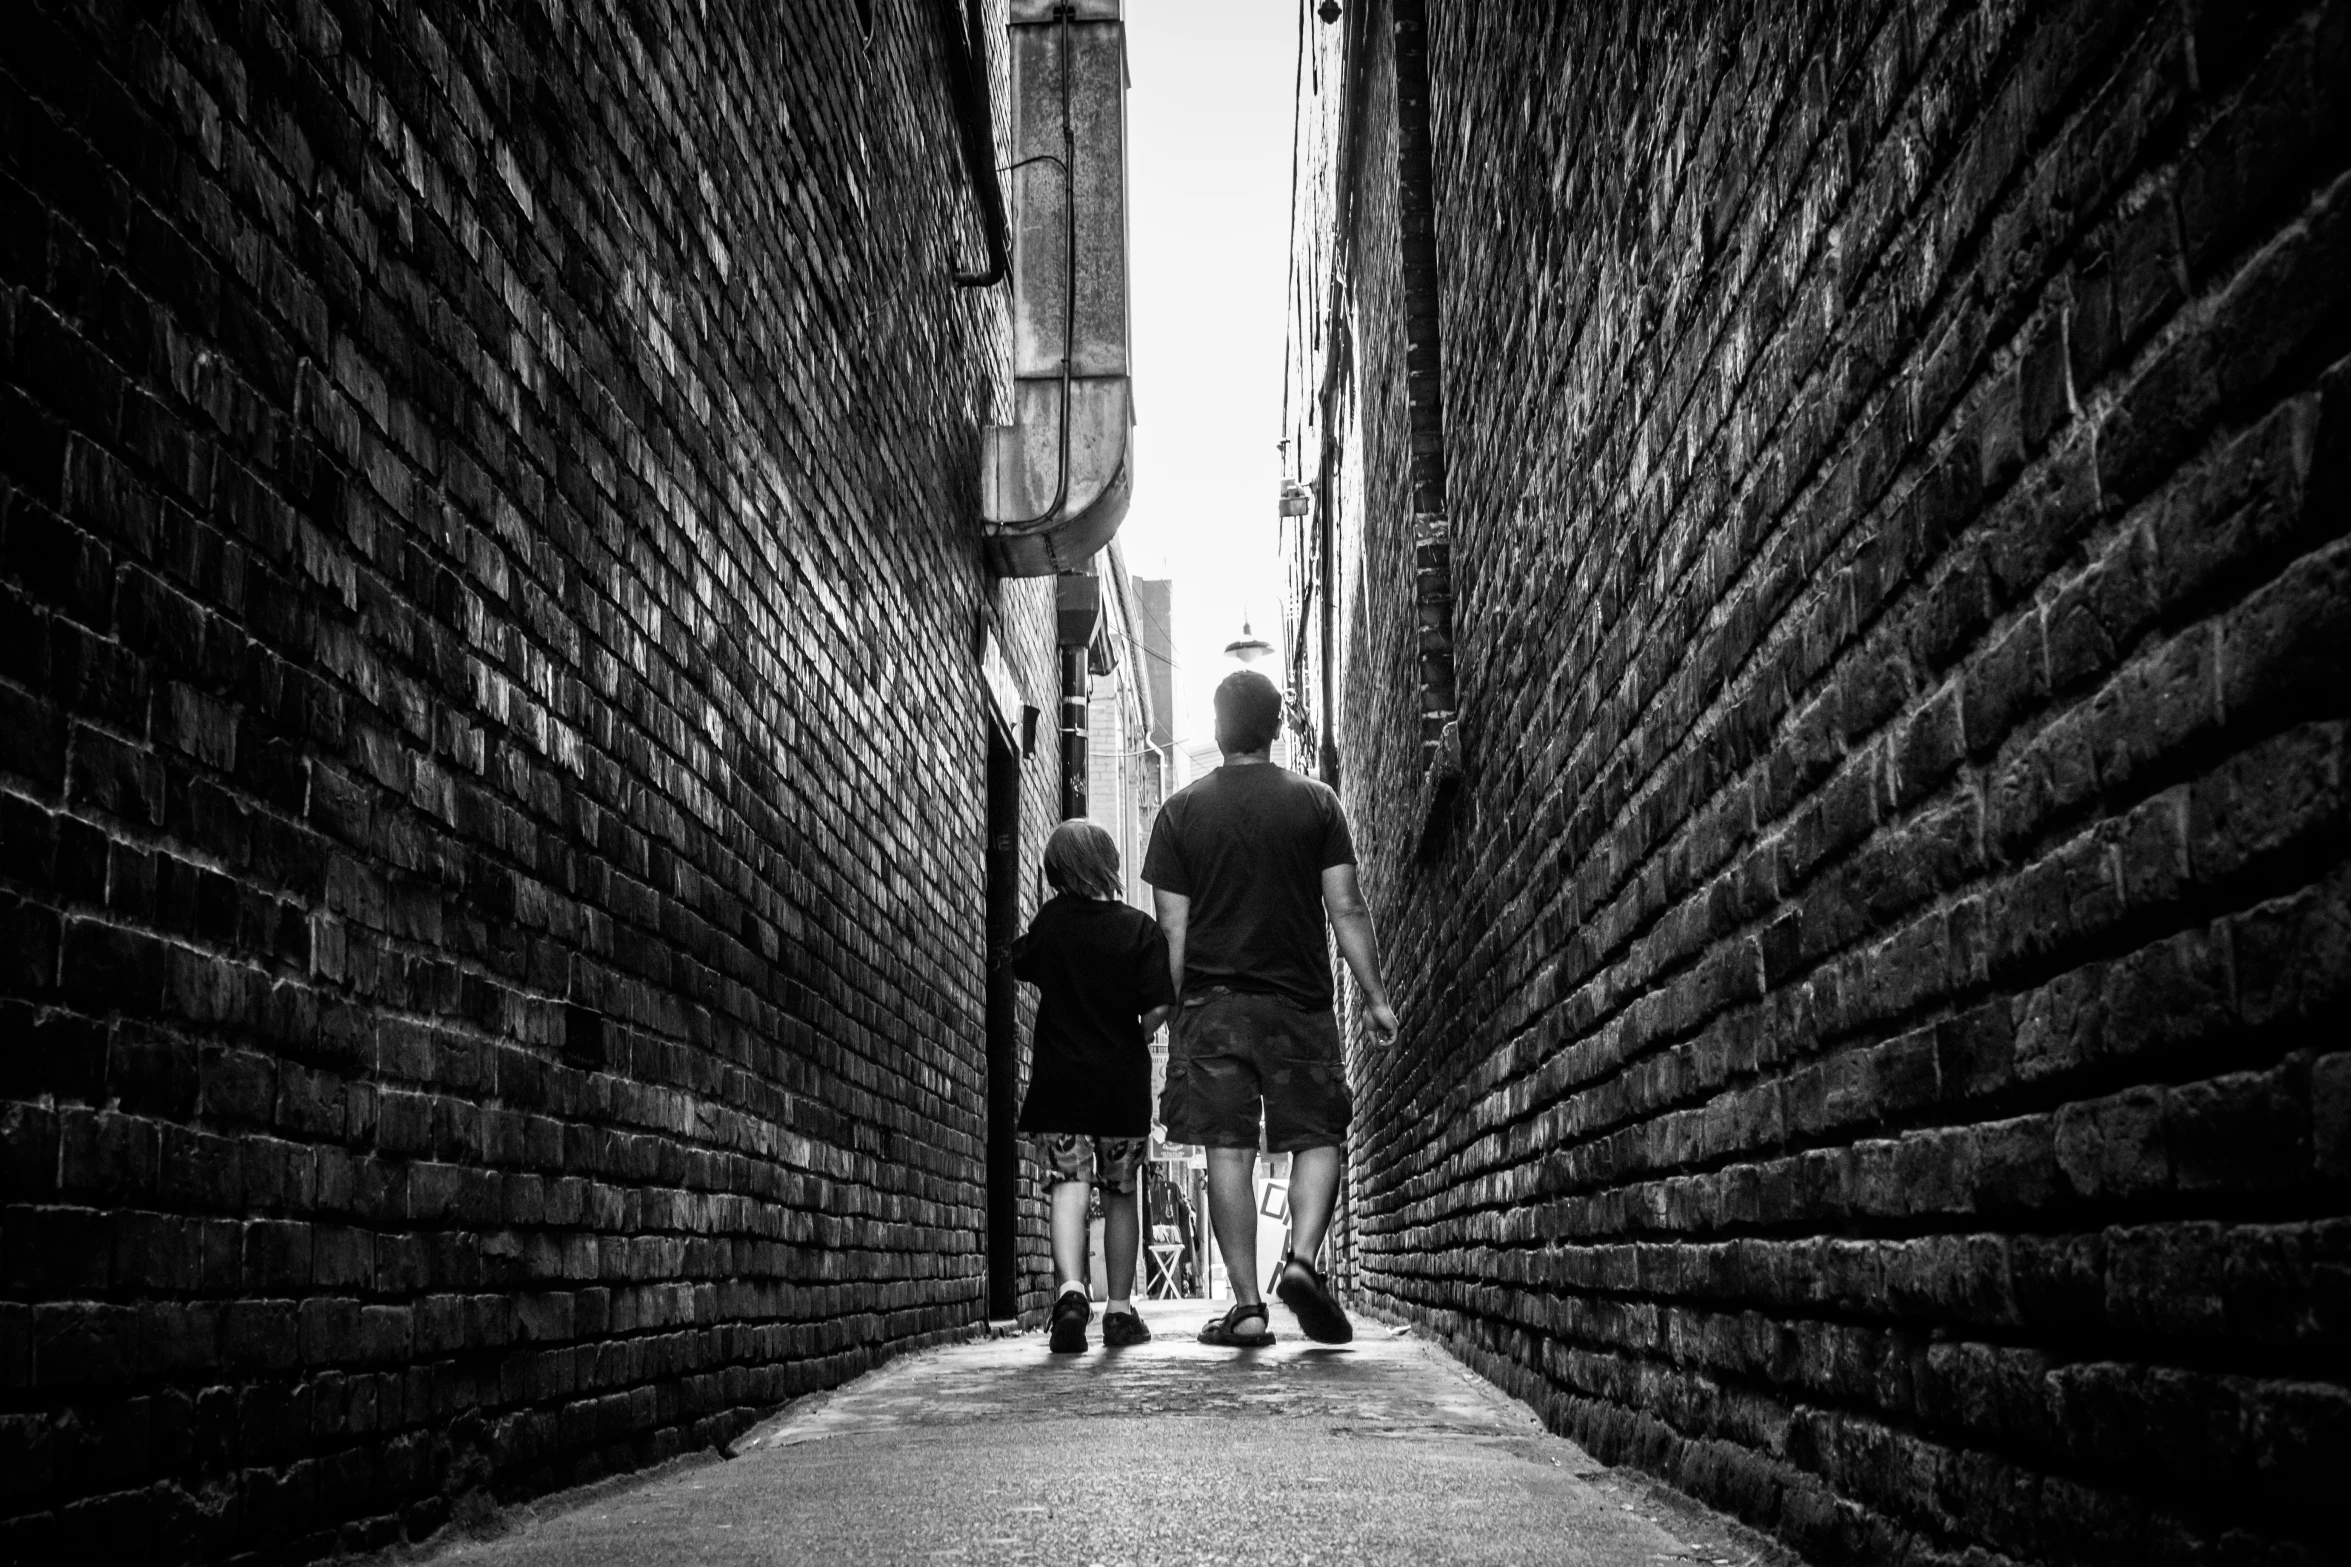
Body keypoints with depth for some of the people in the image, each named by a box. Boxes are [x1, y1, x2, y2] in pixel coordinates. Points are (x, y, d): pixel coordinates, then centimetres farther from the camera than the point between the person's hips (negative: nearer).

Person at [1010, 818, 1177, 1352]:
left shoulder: (1051, 919, -2)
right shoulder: (1139, 927, -7)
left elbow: (1022, 966, 15)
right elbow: (1157, 1009, -11)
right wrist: (1130, 1038, 7)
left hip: (1060, 1079, 0)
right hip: (1124, 1083, 0)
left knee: (1070, 1186, -5)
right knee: (1120, 1193, 12)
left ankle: (1071, 1289, -29)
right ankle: (1120, 1310, 18)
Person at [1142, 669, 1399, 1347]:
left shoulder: (1182, 810, 3)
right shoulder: (1316, 802, 3)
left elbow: (1172, 928, 1)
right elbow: (1346, 909, -1)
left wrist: (1171, 1012, 7)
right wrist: (1375, 997, 4)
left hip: (1212, 1003, 0)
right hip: (1299, 1002, 0)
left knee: (1228, 1151, 0)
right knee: (1317, 1138, 8)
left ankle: (1246, 1307, -1)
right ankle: (1302, 1259, -14)